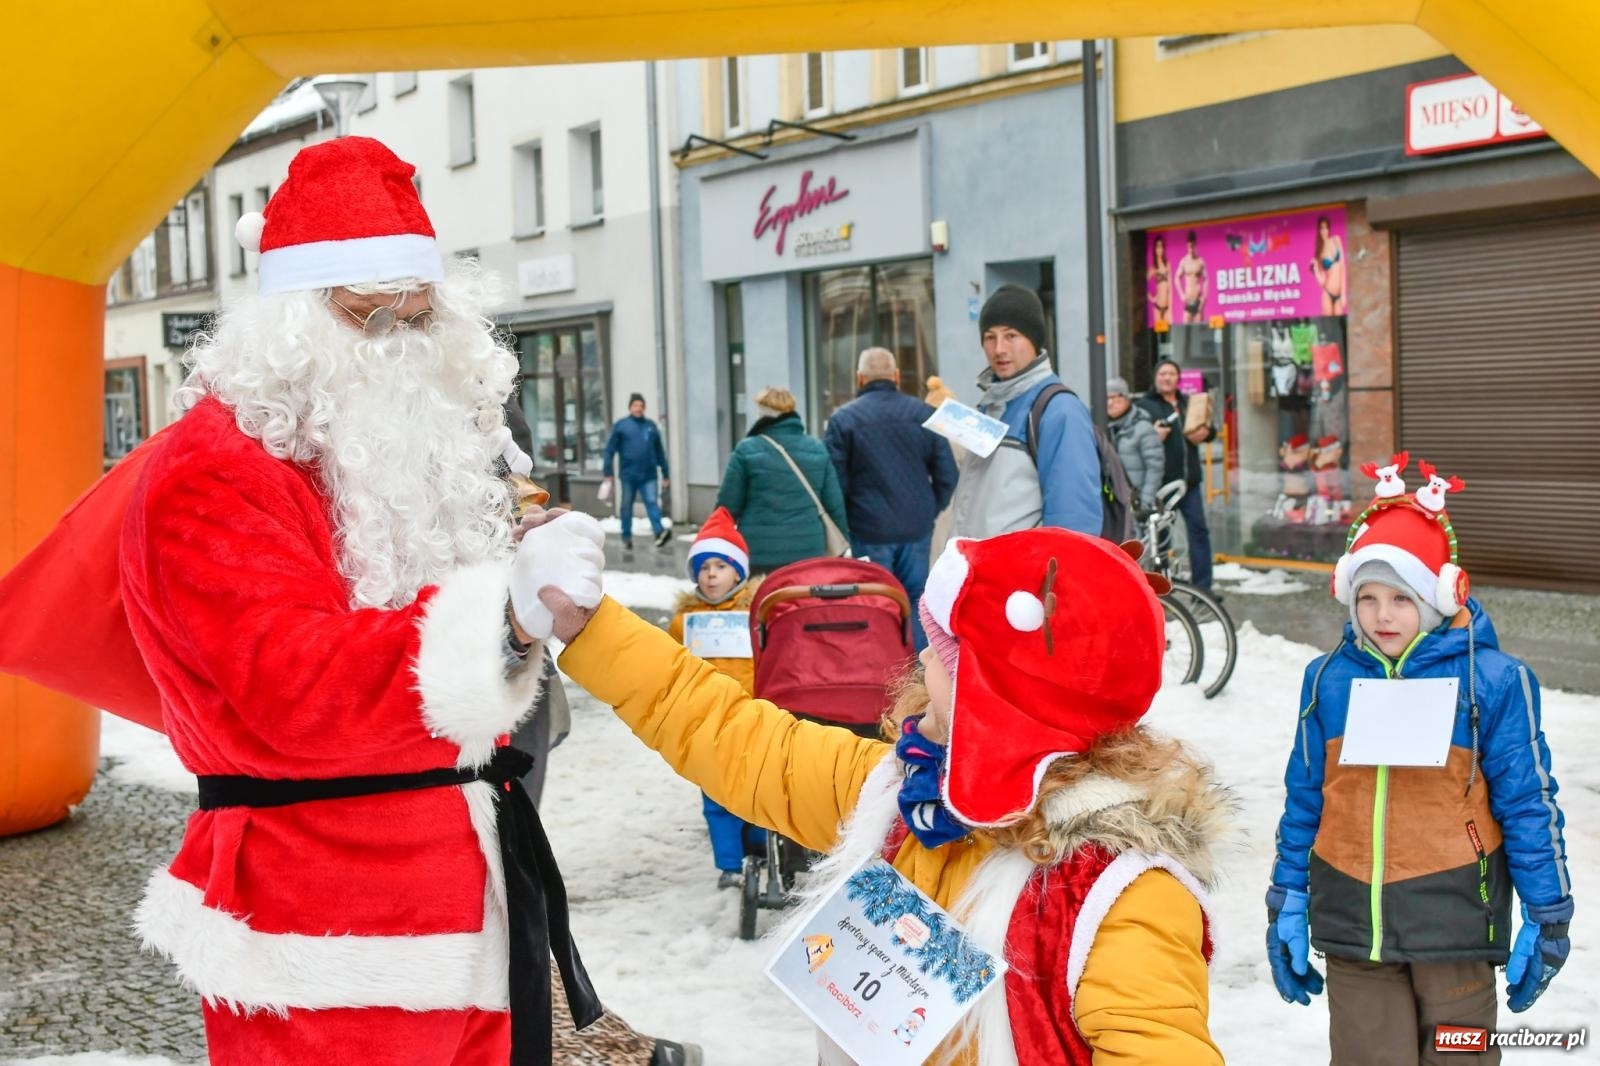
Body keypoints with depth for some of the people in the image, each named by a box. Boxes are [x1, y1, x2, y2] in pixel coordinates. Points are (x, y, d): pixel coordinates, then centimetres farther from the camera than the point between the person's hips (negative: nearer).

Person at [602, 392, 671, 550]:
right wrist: (608, 473, -5)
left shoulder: (651, 426, 10)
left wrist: (665, 474, 14)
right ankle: (627, 537, 19)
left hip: (648, 476, 1)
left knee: (652, 502, -13)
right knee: (626, 506, 8)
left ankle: (659, 531, -25)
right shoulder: (621, 425, 2)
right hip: (628, 475, -1)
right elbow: (610, 449, 1)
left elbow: (659, 451, 15)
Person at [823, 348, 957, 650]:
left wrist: (847, 523, 7)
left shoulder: (843, 419, -5)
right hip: (917, 530, 2)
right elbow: (947, 475, 3)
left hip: (869, 533, -2)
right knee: (916, 605, 10)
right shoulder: (923, 414, 2)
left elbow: (834, 483, -7)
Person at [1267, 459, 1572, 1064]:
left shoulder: (1491, 681, -6)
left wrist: (1547, 920, 1)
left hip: (1454, 920, -2)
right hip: (1351, 921, 3)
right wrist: (1286, 904, 12)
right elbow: (1304, 799, 10)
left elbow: (1528, 803, -1)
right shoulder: (1329, 679, 3)